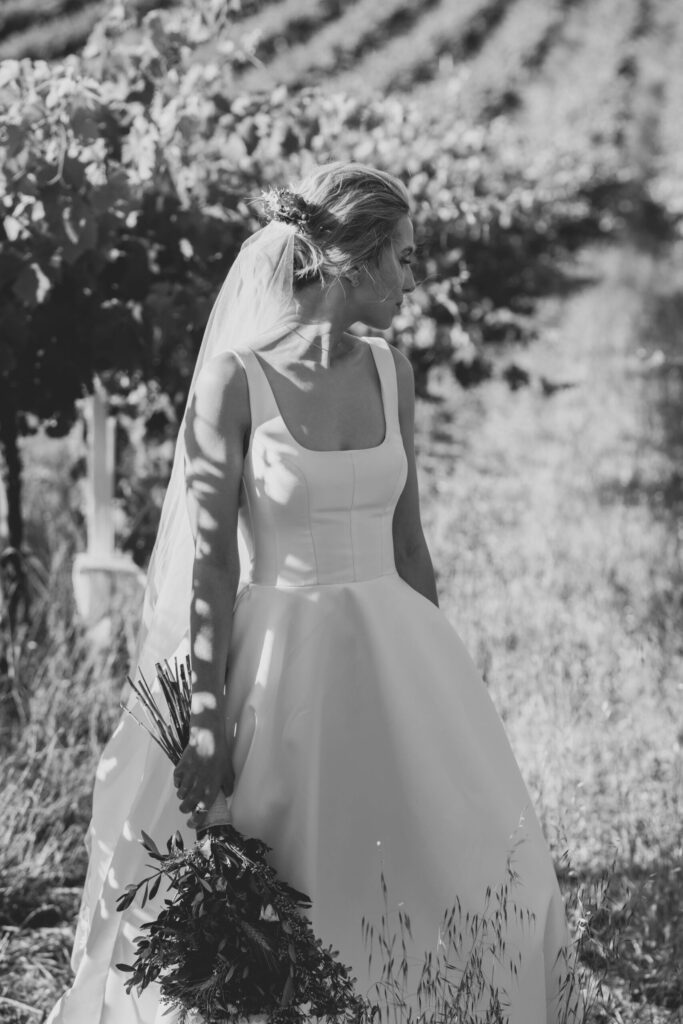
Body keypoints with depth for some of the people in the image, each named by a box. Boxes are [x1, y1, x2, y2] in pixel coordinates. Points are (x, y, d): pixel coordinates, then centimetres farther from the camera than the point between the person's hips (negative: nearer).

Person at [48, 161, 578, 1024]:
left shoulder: (390, 373, 5)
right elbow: (210, 561, -12)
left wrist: (438, 675, 13)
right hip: (280, 657, -5)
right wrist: (206, 718, -15)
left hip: (392, 656, 6)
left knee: (468, 881, 6)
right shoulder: (235, 379, -11)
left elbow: (409, 541, 12)